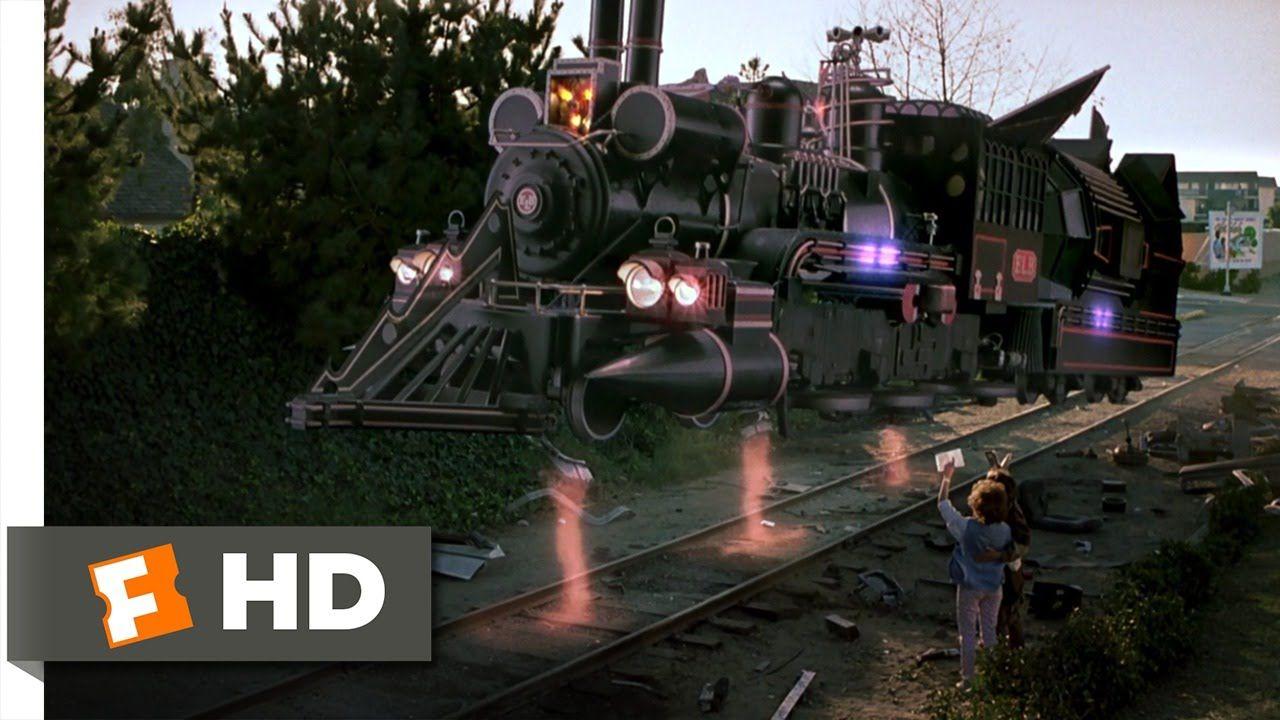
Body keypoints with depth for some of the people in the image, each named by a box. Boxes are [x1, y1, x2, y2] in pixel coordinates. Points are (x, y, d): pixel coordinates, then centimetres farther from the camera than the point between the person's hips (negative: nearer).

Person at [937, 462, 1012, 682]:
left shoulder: (965, 527, -25)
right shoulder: (1004, 531, -16)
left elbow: (942, 503, -12)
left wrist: (946, 477, -2)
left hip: (969, 587, -3)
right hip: (993, 587, 3)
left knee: (968, 634, 10)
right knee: (990, 631, 18)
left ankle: (968, 678, 16)